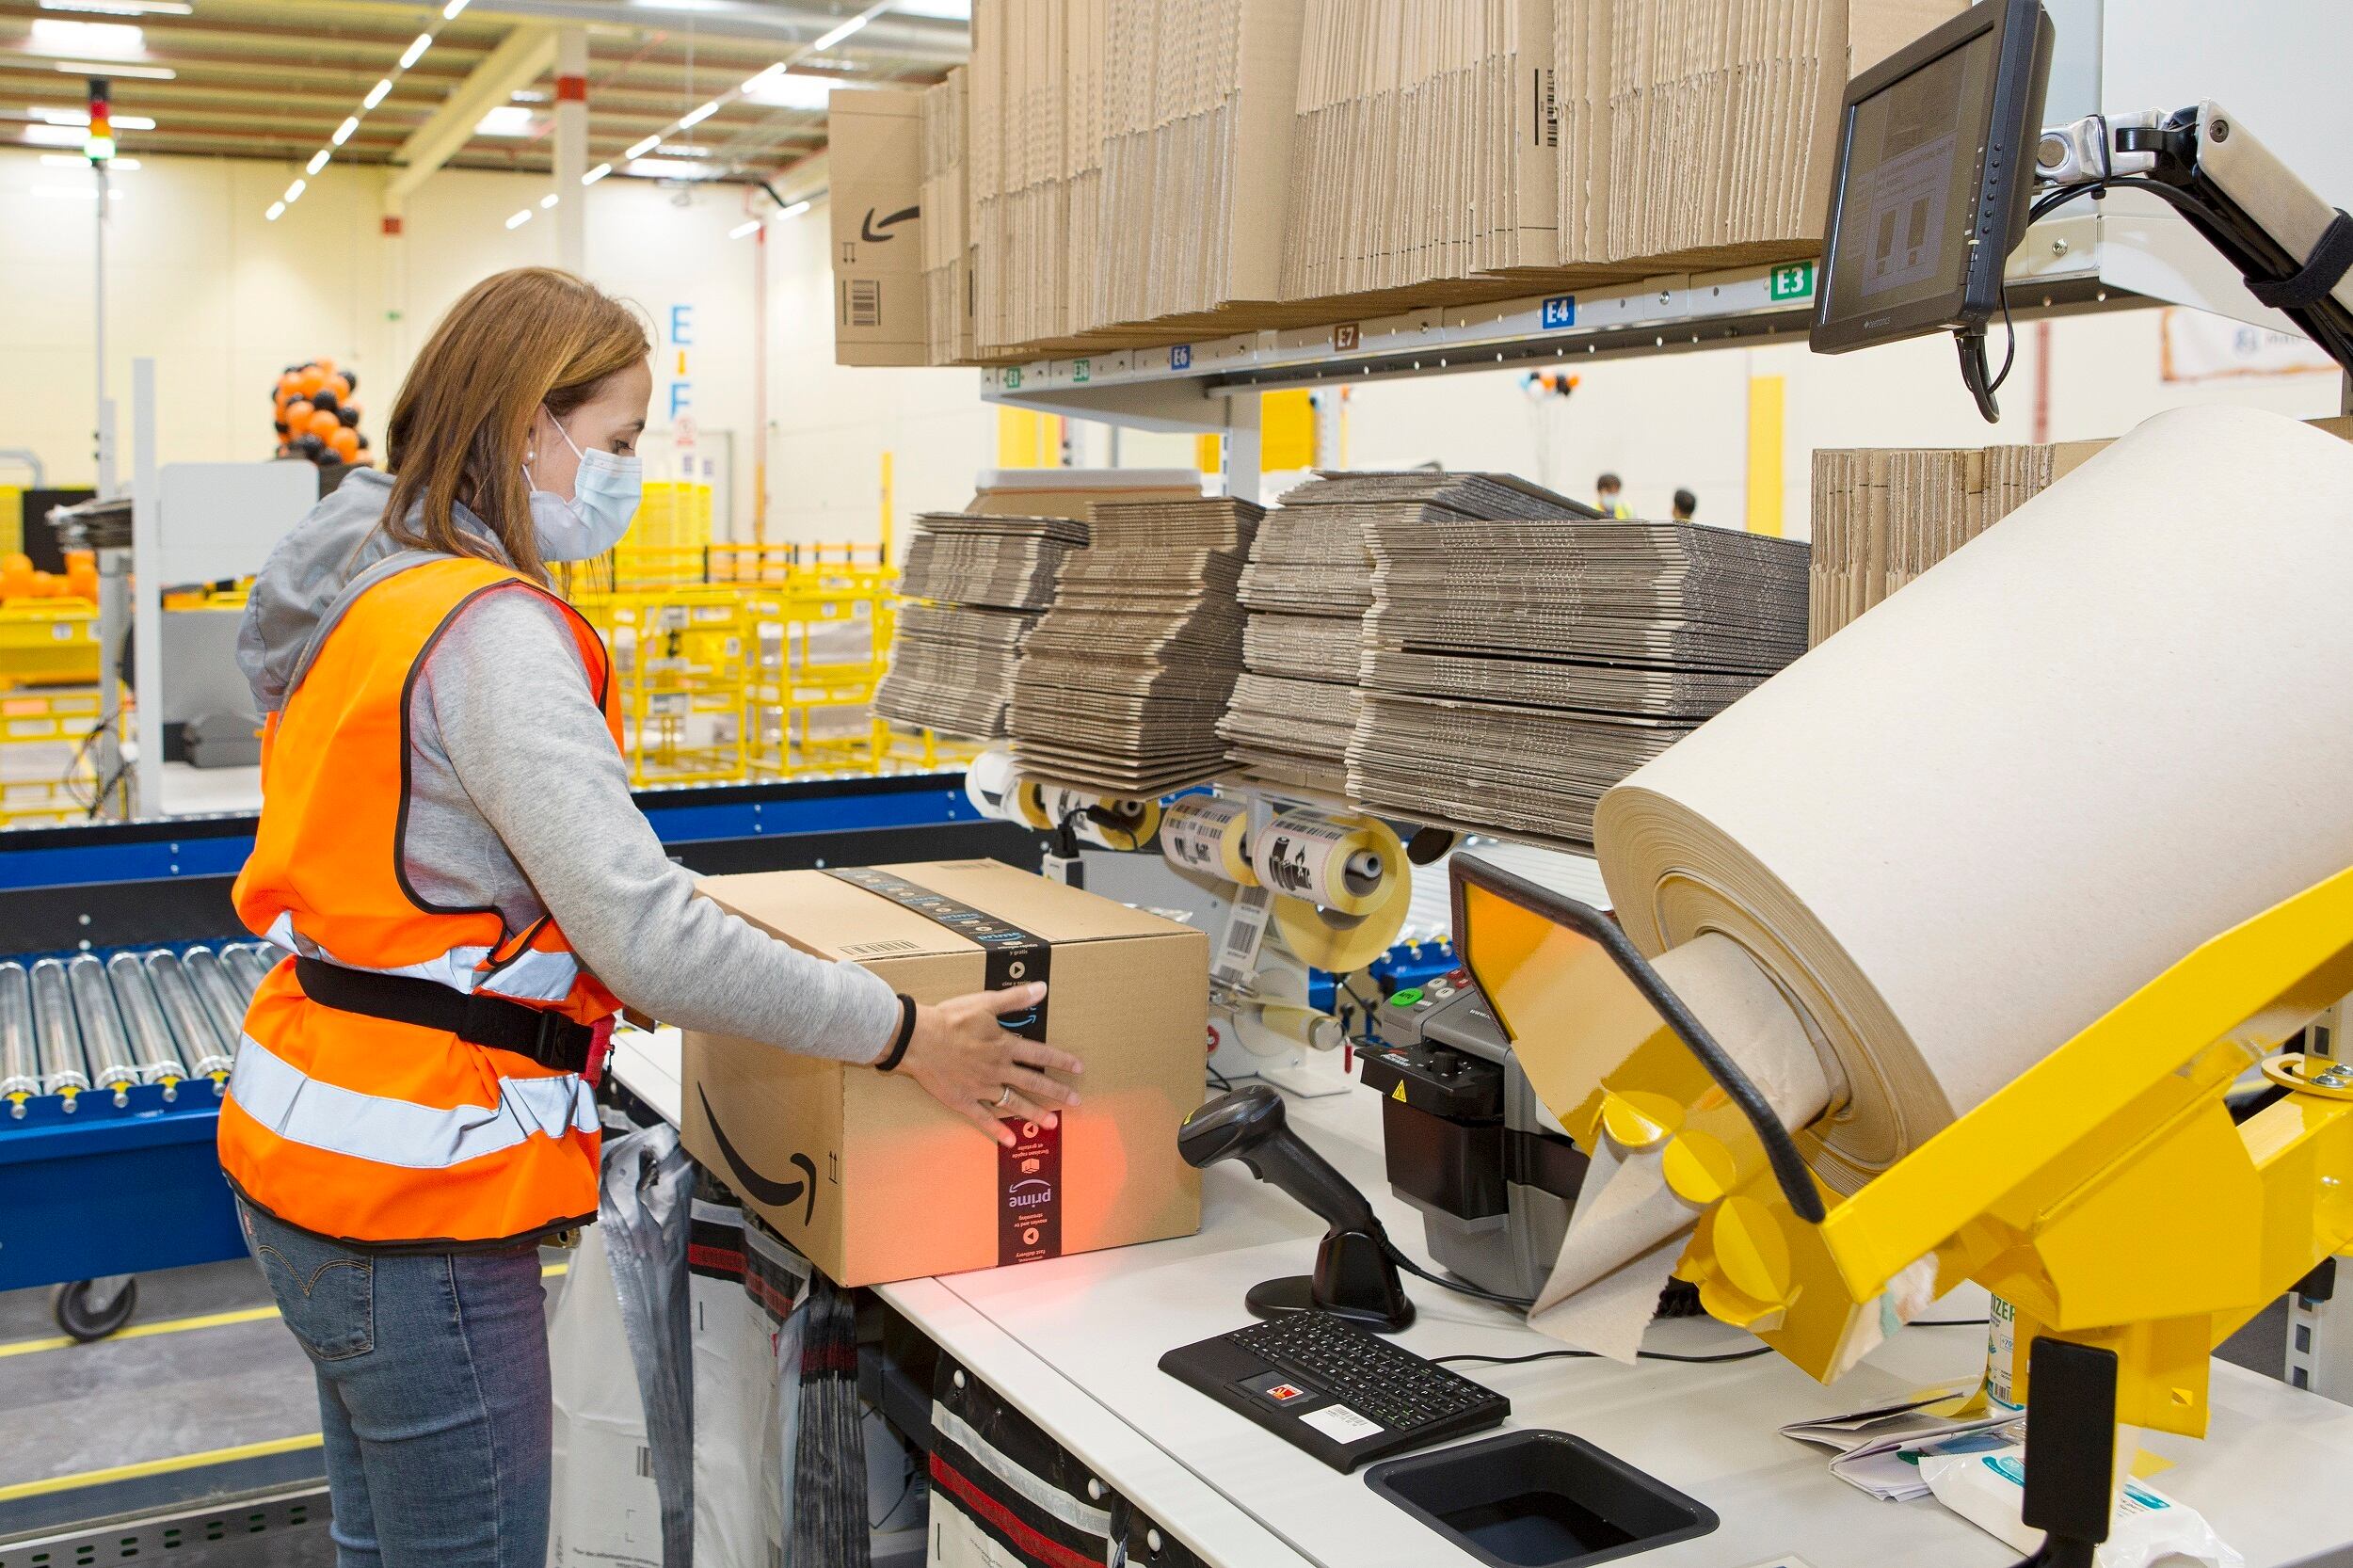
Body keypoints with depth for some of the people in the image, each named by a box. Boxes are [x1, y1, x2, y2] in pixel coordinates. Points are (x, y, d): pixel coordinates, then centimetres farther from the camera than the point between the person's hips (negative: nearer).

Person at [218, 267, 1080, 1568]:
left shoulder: (363, 590, 10)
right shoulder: (489, 631, -21)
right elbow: (645, 937, -27)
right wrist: (902, 1036, -19)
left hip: (301, 1153, 10)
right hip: (410, 1209, -10)